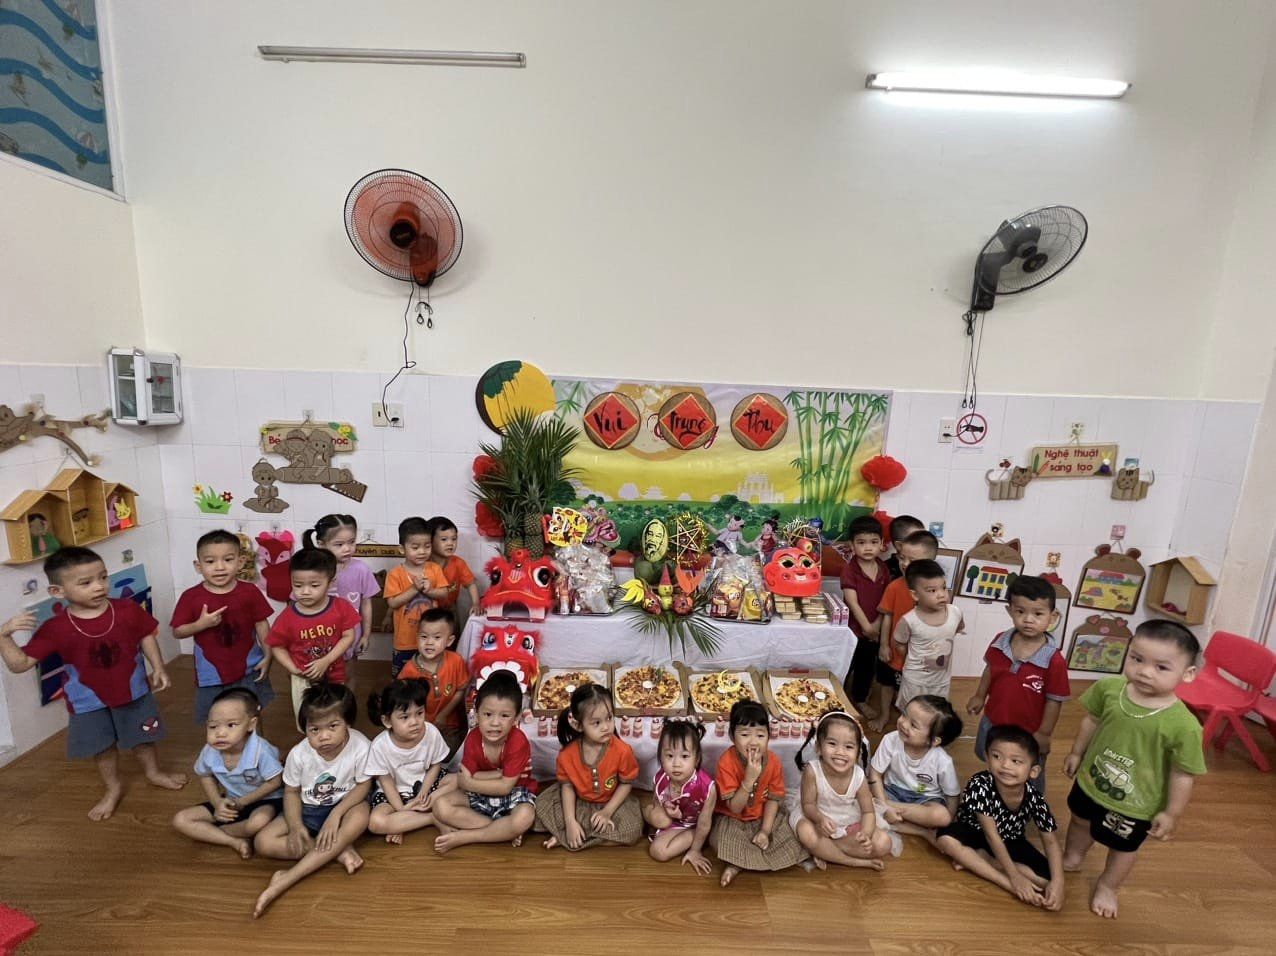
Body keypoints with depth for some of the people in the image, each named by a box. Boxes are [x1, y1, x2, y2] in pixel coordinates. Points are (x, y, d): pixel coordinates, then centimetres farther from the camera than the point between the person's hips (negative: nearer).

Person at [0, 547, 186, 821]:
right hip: (89, 702, 0)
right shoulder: (55, 628, -19)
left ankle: (154, 772, 45)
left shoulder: (128, 610, -16)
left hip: (134, 691, 1)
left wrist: (158, 668, -6)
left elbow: (146, 637, -2)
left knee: (144, 737, 19)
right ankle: (113, 788, 42)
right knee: (103, 747, 18)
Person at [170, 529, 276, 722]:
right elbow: (177, 632, -3)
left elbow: (262, 625, -3)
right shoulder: (191, 597, -10)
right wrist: (201, 624, -22)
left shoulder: (250, 592, -10)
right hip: (211, 674, 0)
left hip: (249, 670, 0)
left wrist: (268, 656, -5)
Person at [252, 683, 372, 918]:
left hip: (344, 804, -2)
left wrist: (336, 814, -28)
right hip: (308, 809, 3)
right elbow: (292, 792, -5)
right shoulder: (299, 754, -21)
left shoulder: (361, 747, -28)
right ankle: (339, 851, -20)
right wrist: (295, 825, -20)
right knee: (263, 843, -20)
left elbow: (363, 785, -16)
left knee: (361, 816, -36)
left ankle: (286, 879, -30)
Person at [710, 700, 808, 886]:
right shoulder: (727, 762, -28)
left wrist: (765, 830, -14)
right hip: (731, 819, -5)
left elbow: (773, 799, -4)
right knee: (720, 840, -32)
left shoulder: (773, 761, -16)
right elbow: (734, 808, -26)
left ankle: (738, 864, -6)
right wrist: (749, 779, -39)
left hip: (762, 817, 5)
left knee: (790, 835, -12)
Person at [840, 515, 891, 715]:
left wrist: (877, 624, -9)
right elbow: (852, 602, -20)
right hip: (853, 628, -5)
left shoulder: (884, 569, -2)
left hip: (875, 629, 5)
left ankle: (860, 700, 41)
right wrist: (866, 626, -19)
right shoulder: (849, 570, -17)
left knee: (867, 667, 21)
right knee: (846, 667, 6)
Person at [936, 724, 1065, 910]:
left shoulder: (1035, 798, -23)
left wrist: (1057, 882, -28)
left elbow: (1051, 842, -14)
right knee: (945, 838, -33)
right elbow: (991, 834, -27)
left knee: (1048, 876, -20)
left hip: (1010, 841, 3)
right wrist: (1014, 876, -28)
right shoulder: (979, 785, -33)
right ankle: (1008, 885, -25)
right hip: (975, 832, -3)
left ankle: (971, 859, -16)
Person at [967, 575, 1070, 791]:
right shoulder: (1000, 642, -16)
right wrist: (980, 696, 9)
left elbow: (1054, 700, -18)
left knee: (1030, 782, 23)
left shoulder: (1054, 661, -28)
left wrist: (1044, 733, -11)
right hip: (993, 722, 5)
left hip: (1028, 733, -4)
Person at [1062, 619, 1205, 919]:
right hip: (1090, 781, 3)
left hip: (1135, 804, -3)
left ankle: (1106, 886, 52)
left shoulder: (1183, 725, -33)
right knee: (1081, 821, 29)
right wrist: (1077, 753, 7)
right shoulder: (1108, 689, -23)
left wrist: (1171, 813, -10)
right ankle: (1072, 858, 59)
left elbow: (1183, 775, -19)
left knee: (1123, 847, 23)